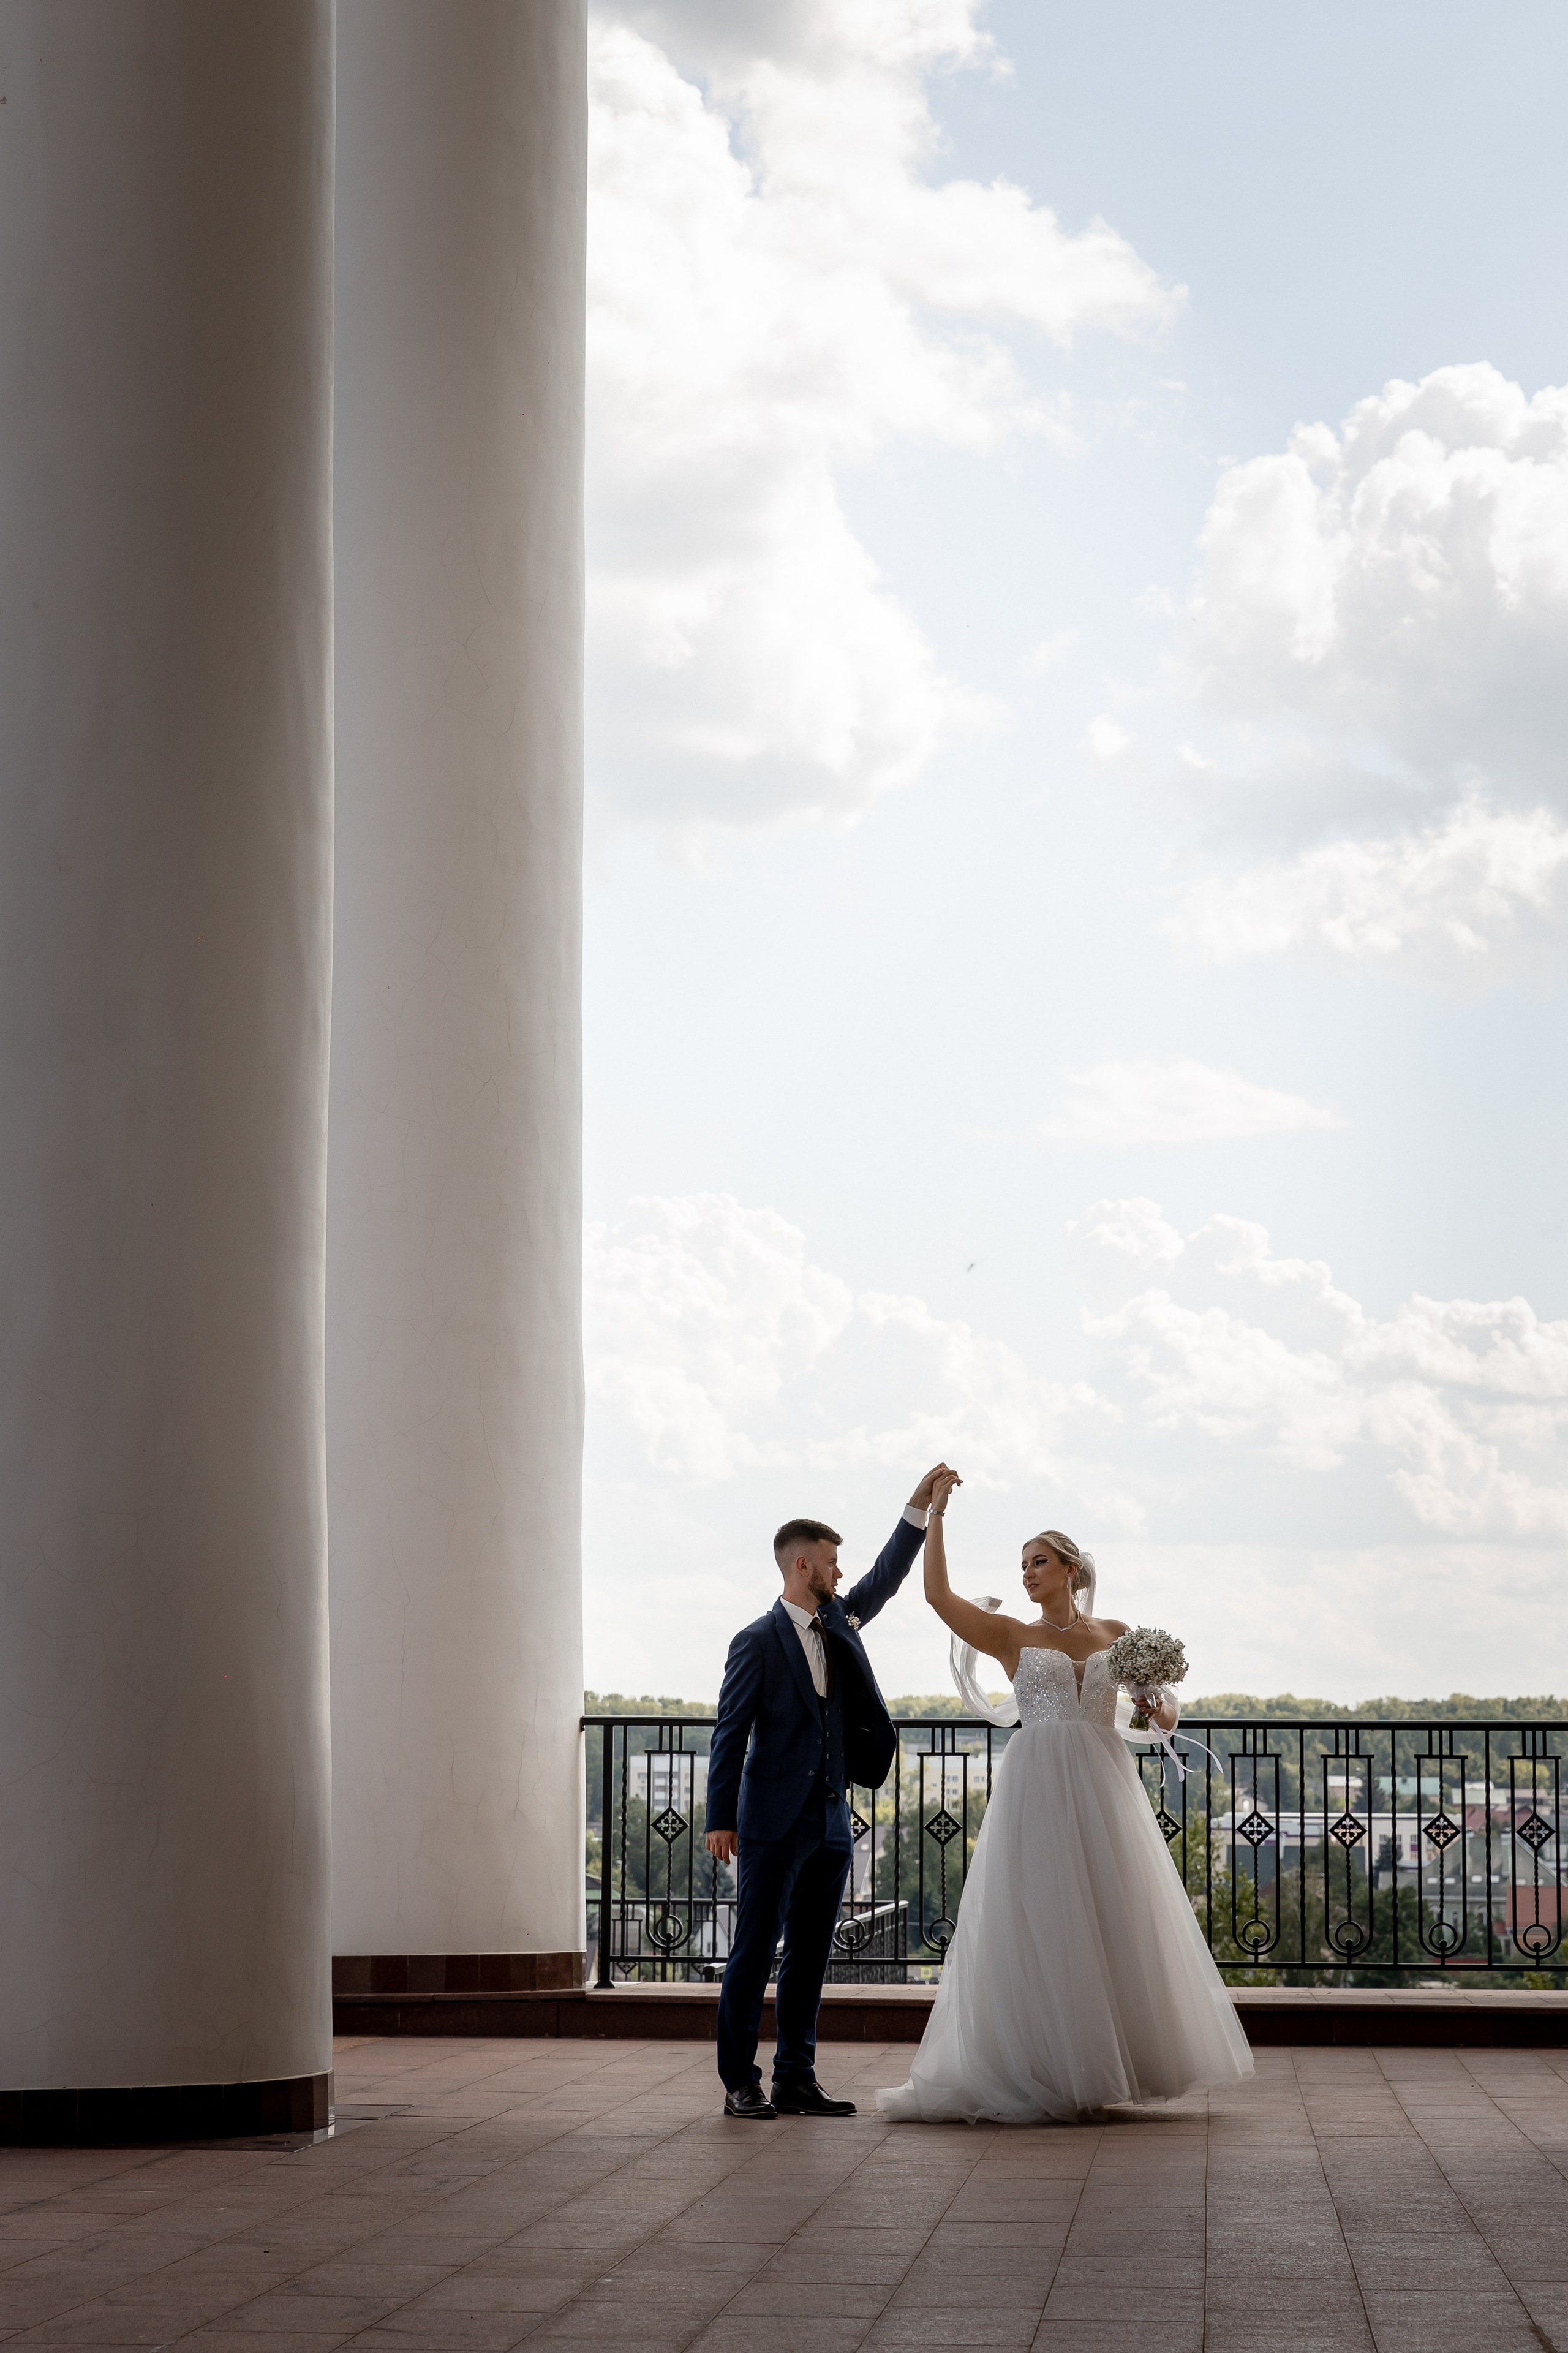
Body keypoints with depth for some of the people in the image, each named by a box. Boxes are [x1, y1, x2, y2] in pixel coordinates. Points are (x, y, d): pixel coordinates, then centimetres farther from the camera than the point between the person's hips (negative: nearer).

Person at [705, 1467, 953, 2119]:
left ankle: (796, 2079, 12)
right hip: (775, 1822, -7)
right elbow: (730, 1733, -7)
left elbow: (887, 1577, 14)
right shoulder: (758, 1641, -6)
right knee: (754, 1951, -3)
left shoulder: (838, 1622, 13)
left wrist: (919, 1506, 4)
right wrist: (721, 1819, -10)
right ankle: (741, 2083, -1)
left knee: (810, 1956, 8)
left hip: (831, 1821, 7)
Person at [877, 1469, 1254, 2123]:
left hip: (1104, 1785, 2)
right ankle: (1043, 2075, -1)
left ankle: (1098, 2066, 10)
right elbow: (939, 1595, -3)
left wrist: (1160, 1709, -8)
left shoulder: (1115, 1634, 13)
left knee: (1110, 1920, 1)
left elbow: (1164, 1708, 15)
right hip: (1037, 1786, -2)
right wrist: (935, 1514, -3)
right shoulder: (1013, 1637, 8)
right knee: (1038, 1924, -5)